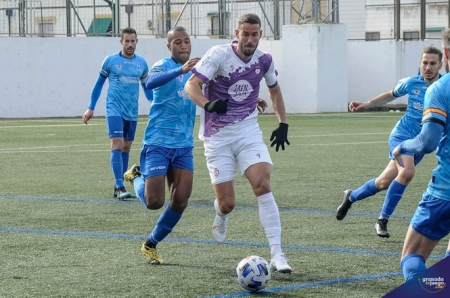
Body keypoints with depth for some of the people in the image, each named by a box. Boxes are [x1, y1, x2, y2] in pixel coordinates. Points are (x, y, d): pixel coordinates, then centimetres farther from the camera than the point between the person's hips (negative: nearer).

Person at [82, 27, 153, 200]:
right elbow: (99, 84, 7)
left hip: (132, 113, 4)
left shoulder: (141, 63, 8)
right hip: (114, 110, -4)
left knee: (126, 148, 8)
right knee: (117, 145, -15)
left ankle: (118, 188, 16)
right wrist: (90, 108, 4)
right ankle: (120, 187, -18)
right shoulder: (110, 61, -2)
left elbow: (147, 87, 18)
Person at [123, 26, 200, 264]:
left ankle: (151, 245, 16)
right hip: (158, 144, -6)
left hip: (184, 146, 6)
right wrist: (182, 70, -48)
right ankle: (136, 177, 24)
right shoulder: (163, 66, -10)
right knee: (154, 202, -10)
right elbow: (150, 82, -35)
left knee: (180, 201, -5)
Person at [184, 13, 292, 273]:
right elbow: (191, 85, -22)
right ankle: (221, 215, 37)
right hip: (218, 136, -2)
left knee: (262, 184, -21)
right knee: (227, 203, -5)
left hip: (248, 132, 2)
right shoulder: (220, 55, -13)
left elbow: (274, 89, 22)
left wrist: (283, 123, 16)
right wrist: (208, 104, -42)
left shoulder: (264, 60, 1)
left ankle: (277, 254, -19)